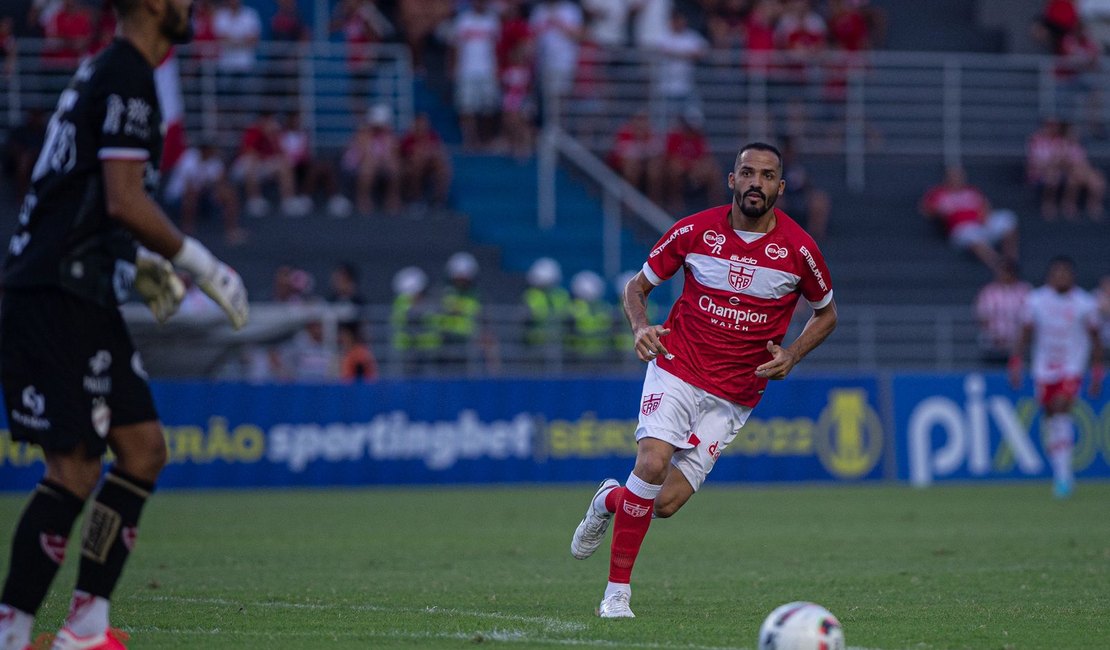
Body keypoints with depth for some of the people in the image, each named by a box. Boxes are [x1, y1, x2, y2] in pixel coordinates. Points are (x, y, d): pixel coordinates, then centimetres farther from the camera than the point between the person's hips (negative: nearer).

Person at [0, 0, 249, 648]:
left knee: (144, 448, 9)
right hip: (57, 300, -10)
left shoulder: (105, 73, 19)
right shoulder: (128, 77, -12)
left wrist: (139, 262, 20)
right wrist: (199, 262, -10)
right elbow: (125, 200, -20)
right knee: (75, 466, -10)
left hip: (81, 298, 10)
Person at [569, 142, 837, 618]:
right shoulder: (695, 231, -4)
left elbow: (826, 313, 13)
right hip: (677, 369, -1)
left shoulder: (798, 249, -4)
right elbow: (637, 286, 9)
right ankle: (617, 591, -10)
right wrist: (641, 327, -13)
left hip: (734, 395, 1)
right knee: (652, 463, -25)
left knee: (666, 502, -9)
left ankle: (611, 500, 27)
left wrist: (792, 354, -5)